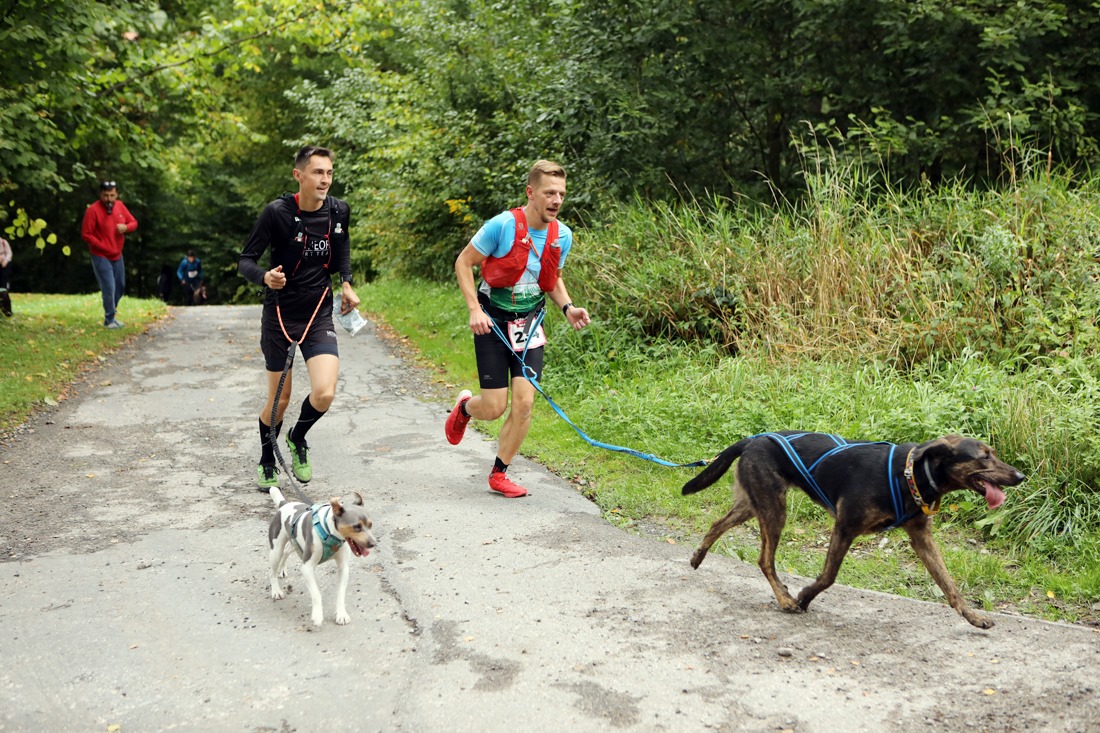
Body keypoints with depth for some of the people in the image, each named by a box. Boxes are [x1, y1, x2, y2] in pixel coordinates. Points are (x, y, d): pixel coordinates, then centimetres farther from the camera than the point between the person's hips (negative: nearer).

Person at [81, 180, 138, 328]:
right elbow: (86, 234, -16)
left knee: (120, 286, 16)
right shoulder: (93, 210, -17)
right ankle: (109, 320, 2)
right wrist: (104, 247, -17)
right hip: (101, 257, -7)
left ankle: (111, 315, 32)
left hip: (117, 255, 7)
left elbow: (134, 222, 8)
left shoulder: (120, 206, 1)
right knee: (109, 288, -11)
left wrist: (126, 227, -16)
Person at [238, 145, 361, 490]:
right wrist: (264, 277, -33)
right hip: (279, 315, -2)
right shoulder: (276, 212, -15)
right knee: (279, 399, 6)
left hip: (319, 314, 2)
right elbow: (245, 260, -11)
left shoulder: (339, 211, -4)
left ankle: (298, 439, 19)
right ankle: (267, 461, 33)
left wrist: (346, 282, 4)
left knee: (324, 394, -15)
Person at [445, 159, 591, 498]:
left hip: (529, 324, 4)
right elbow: (463, 263, -8)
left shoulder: (562, 235, -2)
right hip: (492, 322, -4)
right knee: (494, 408, -4)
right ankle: (465, 407, 35)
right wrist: (475, 309, -18)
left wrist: (567, 307, -4)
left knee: (524, 403, -5)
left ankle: (499, 474, 14)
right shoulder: (502, 225, -18)